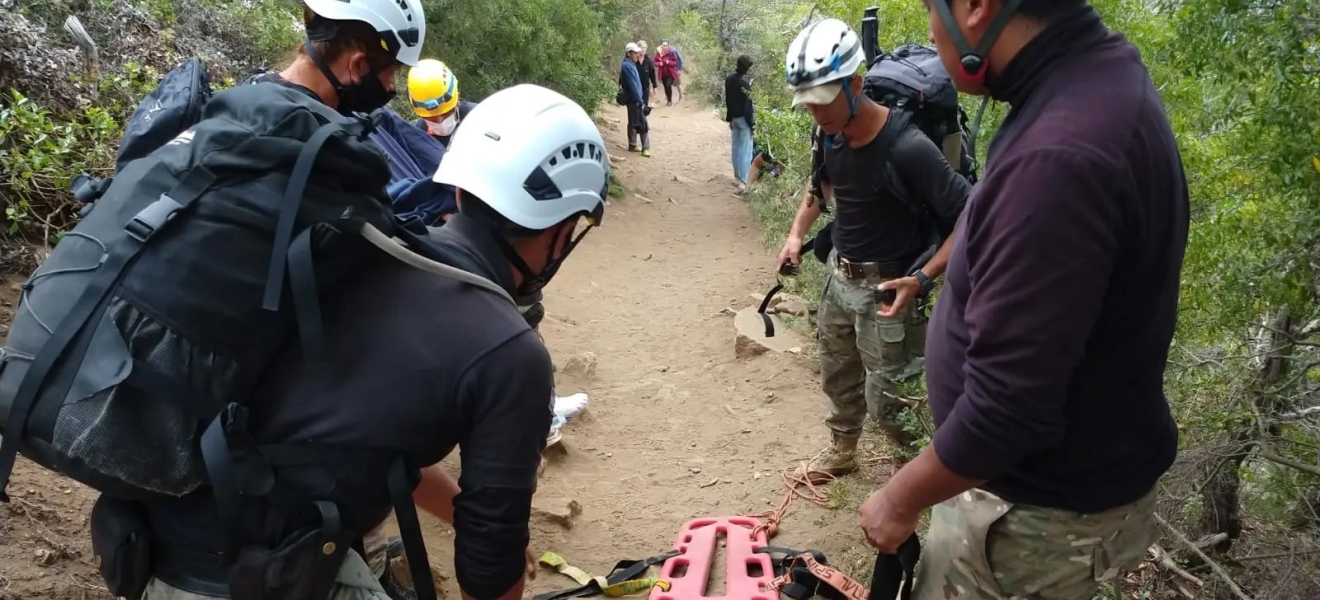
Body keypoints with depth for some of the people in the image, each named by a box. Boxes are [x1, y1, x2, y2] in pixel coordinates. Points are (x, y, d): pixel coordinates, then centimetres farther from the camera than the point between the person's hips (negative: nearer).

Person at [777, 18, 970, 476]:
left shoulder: (907, 149, -29)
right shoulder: (832, 135, -6)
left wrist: (923, 277, -29)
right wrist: (797, 231, 6)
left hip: (884, 287, -7)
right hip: (838, 276, 7)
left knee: (885, 401, 1)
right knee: (837, 375, 23)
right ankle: (842, 450, 46)